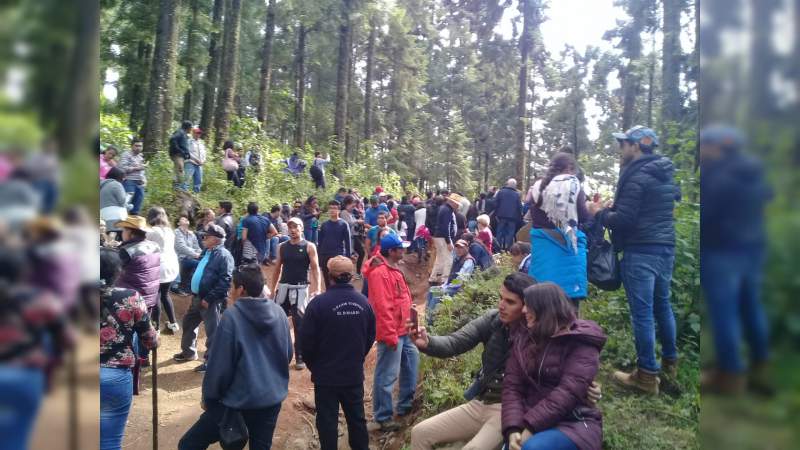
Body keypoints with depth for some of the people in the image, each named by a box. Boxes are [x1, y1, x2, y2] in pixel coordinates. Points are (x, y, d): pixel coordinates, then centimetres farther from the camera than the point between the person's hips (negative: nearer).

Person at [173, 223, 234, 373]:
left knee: (212, 331, 1)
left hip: (210, 300, -10)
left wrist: (209, 298, -23)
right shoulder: (206, 252, 13)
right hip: (197, 297, 10)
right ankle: (188, 351, 42)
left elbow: (225, 281, -23)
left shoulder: (223, 255, -17)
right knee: (188, 323, 23)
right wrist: (194, 292, 16)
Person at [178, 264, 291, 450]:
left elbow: (219, 365, -13)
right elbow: (288, 355, 11)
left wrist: (208, 398, 2)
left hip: (238, 400, -5)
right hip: (273, 398, 5)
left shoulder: (232, 316, -16)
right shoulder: (279, 313, 0)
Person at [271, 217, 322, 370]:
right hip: (283, 287, 4)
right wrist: (273, 288, 12)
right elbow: (278, 268, 14)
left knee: (300, 325, -1)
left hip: (300, 289, -4)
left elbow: (315, 269, -7)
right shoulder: (282, 247, 7)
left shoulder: (309, 247, -5)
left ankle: (300, 358, 9)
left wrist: (317, 289, -17)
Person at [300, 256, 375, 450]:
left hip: (326, 375, -4)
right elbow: (370, 337, 4)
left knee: (327, 422, 10)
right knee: (357, 418, 18)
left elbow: (307, 340, -13)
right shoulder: (364, 302, -6)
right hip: (354, 374, 4)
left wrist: (313, 365, 6)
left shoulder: (319, 303, -19)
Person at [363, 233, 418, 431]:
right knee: (387, 376, -1)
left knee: (411, 363, 22)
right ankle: (383, 417, 11)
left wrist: (407, 323, 20)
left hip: (403, 330, 11)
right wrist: (390, 335, -23)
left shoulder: (393, 269, 13)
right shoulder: (380, 272, -19)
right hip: (391, 333, -11)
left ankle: (405, 405, 35)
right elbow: (382, 306, -24)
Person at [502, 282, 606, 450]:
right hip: (532, 422, 4)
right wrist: (513, 429, -16)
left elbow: (569, 391, -18)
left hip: (575, 423, -4)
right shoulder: (522, 338, 8)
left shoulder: (581, 342, -7)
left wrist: (530, 427, -23)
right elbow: (512, 386, 0)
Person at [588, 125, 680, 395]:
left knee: (642, 312, -3)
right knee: (662, 305, 19)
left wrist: (600, 213, -1)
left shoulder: (637, 177, -14)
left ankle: (647, 375, 4)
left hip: (641, 252, -9)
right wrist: (615, 208, 17)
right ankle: (670, 362, 32)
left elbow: (623, 221, -18)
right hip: (665, 248, 9)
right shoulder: (665, 175, 14)